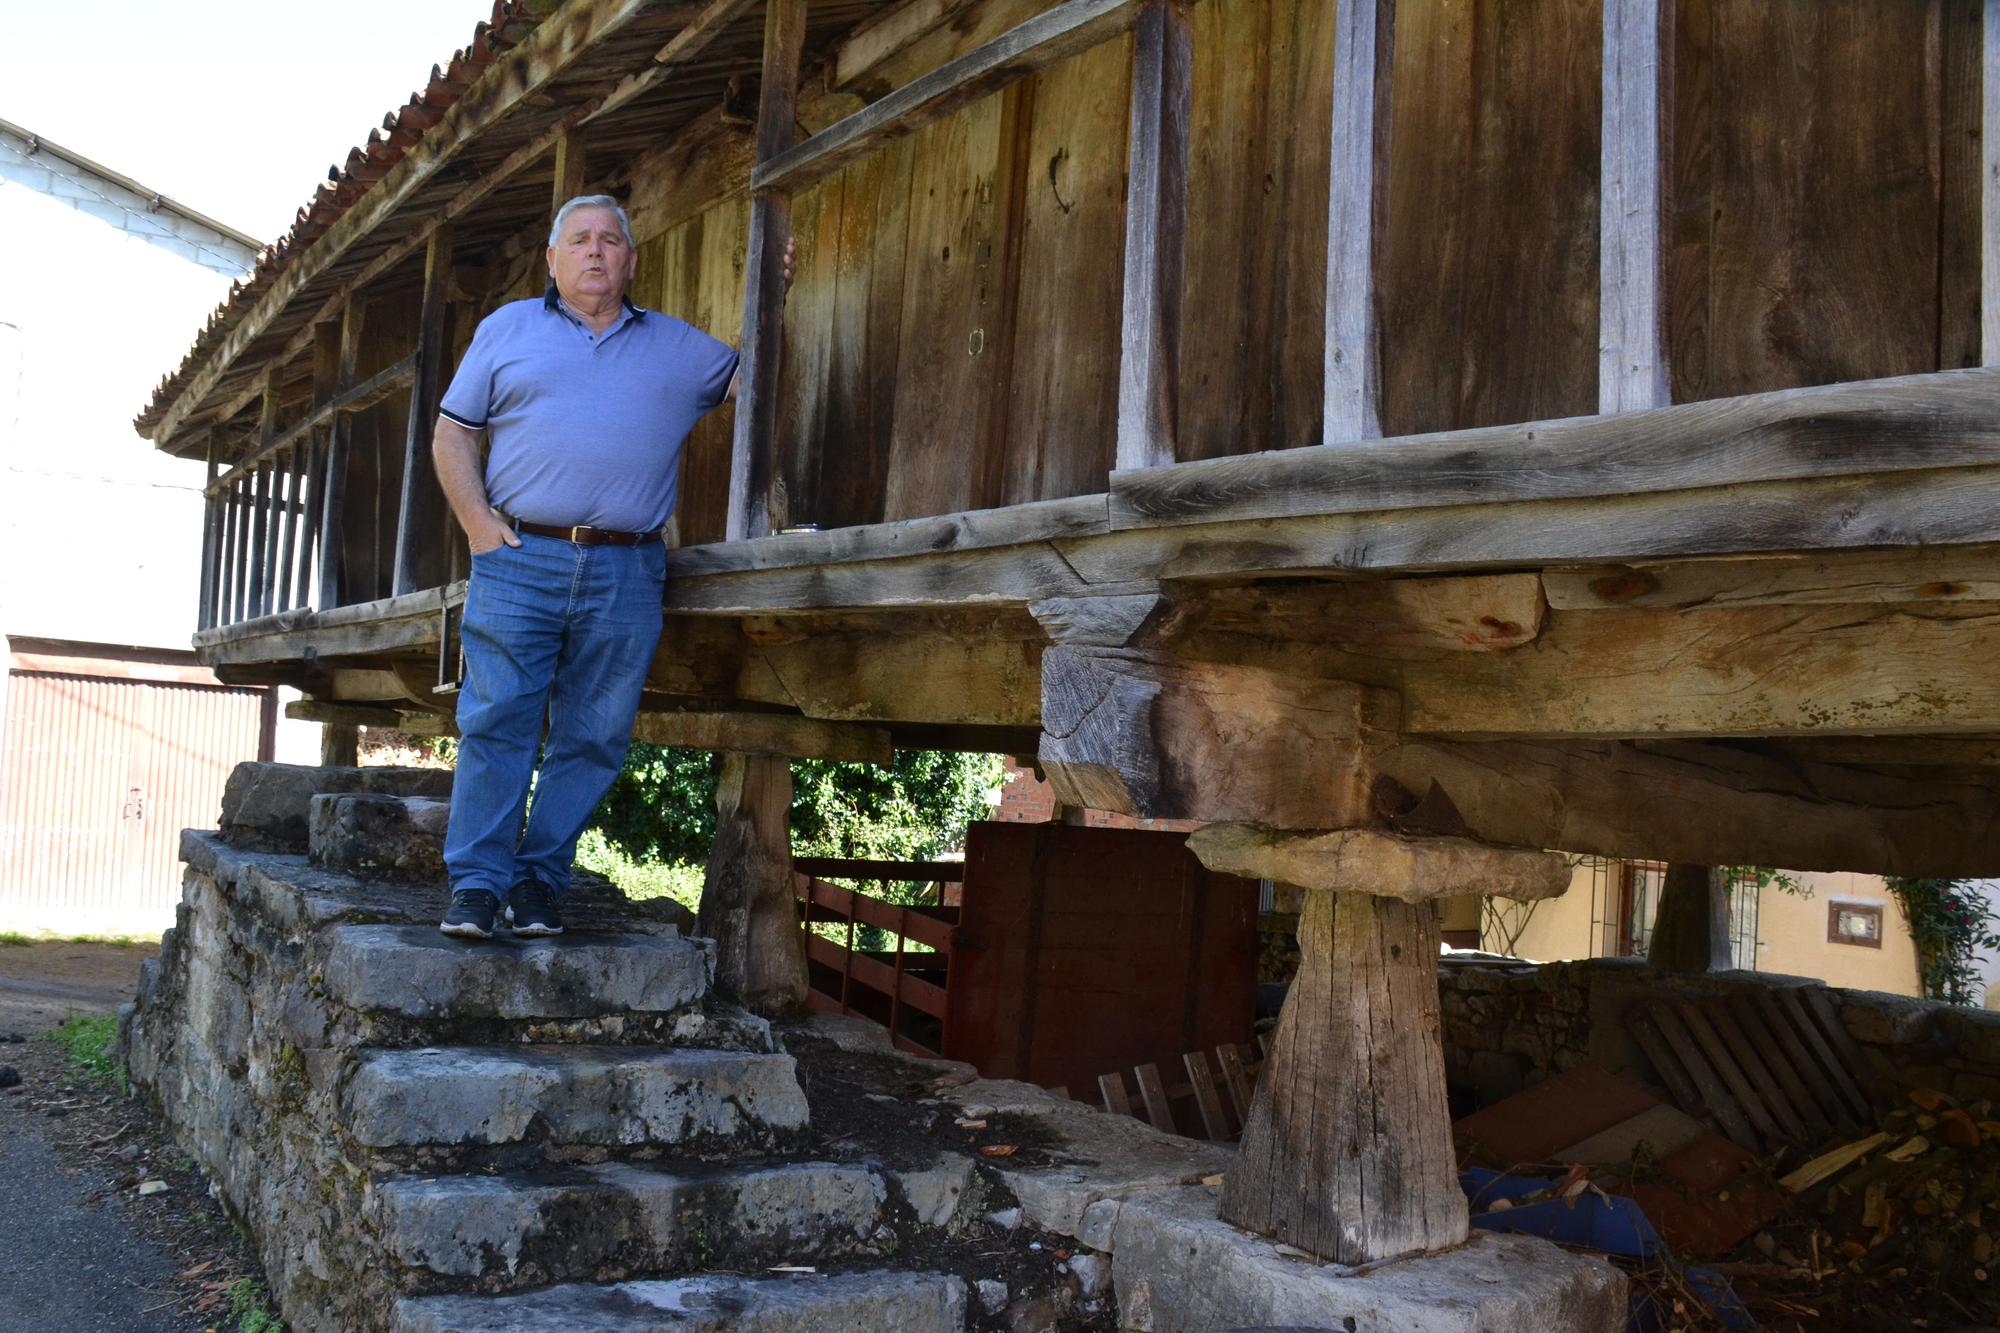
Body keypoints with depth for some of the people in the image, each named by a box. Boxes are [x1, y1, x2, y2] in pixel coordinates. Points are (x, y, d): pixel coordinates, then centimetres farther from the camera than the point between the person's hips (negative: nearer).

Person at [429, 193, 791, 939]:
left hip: (627, 576, 1)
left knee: (593, 738, 1)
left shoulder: (677, 346, 18)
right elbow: (452, 436, 12)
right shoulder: (507, 329, 14)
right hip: (519, 561, -1)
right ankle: (476, 883, 1)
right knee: (496, 721, -6)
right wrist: (479, 527, -2)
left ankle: (540, 879, 12)